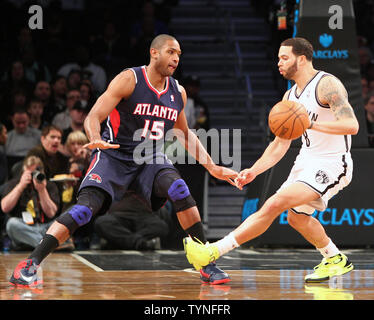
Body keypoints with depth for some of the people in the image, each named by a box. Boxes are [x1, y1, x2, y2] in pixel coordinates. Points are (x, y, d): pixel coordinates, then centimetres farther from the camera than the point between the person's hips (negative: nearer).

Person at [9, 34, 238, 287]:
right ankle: (30, 264, -18)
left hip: (151, 159, 4)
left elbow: (185, 135, 20)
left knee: (180, 191, -23)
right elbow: (94, 117, -19)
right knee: (85, 209, -21)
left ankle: (207, 265, -14)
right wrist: (96, 140, -42)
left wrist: (212, 167, 16)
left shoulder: (178, 92, 5)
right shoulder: (129, 80, -13)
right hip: (115, 155, -4)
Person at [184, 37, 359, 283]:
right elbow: (280, 144, 18)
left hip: (332, 164, -10)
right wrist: (254, 171, 7)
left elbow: (352, 125, -25)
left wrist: (310, 124, -34)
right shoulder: (290, 97, 13)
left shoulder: (326, 84, -13)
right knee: (296, 216, 20)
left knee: (275, 204, -22)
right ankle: (336, 260, 37)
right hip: (307, 161, 10)